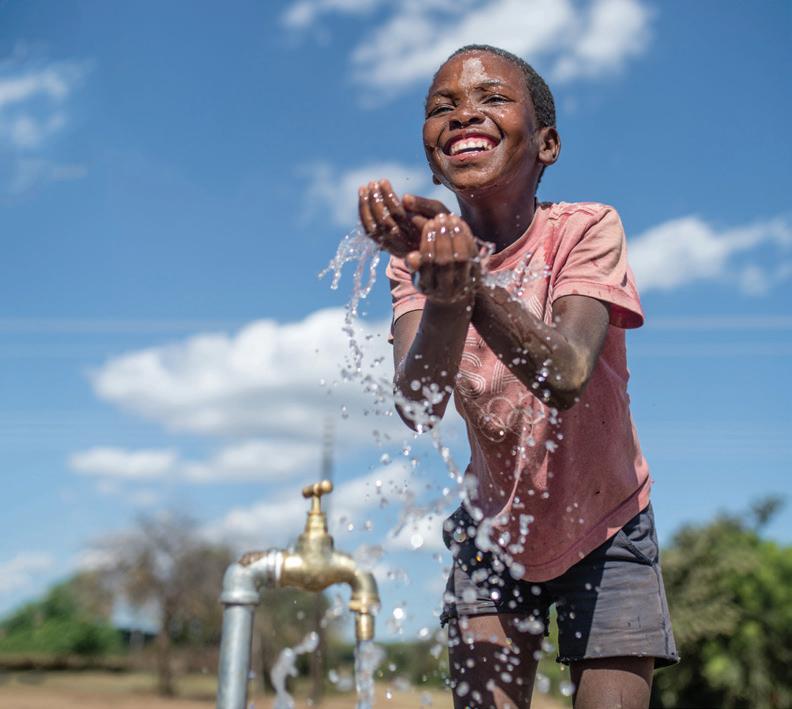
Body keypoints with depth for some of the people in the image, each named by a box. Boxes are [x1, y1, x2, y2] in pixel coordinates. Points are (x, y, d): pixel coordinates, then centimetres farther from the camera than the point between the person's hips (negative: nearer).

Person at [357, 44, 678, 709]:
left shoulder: (586, 228, -17)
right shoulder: (422, 256, -11)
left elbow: (567, 377, -34)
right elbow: (417, 408, -27)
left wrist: (470, 276, -48)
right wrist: (444, 292, -45)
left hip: (604, 527, -1)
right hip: (495, 528, 2)